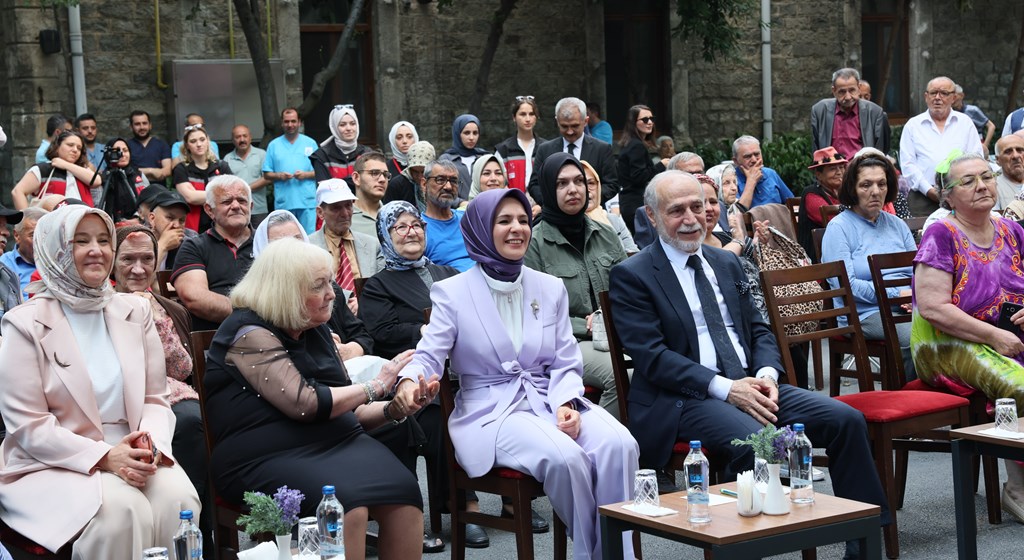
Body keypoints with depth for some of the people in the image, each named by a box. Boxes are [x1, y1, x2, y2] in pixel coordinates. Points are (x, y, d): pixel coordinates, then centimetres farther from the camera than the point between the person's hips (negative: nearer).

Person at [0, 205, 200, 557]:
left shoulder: (135, 311, 11)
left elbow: (156, 399, 11)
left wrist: (151, 445, -12)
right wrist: (103, 457, -19)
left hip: (131, 457, 4)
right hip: (53, 465, -4)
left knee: (178, 498, -27)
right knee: (121, 508, -33)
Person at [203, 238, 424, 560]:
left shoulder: (315, 329, 17)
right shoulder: (251, 334, -8)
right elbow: (304, 405, -17)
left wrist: (392, 410, 1)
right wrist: (376, 386, -7)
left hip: (336, 444, 7)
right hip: (268, 459, -7)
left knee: (404, 496, -25)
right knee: (347, 506, -36)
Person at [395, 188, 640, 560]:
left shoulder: (551, 288, 14)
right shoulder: (452, 292, 2)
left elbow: (566, 364, 11)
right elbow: (429, 355, -5)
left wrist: (567, 404, -11)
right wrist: (410, 381, -30)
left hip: (549, 401, 4)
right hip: (490, 413, -4)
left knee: (619, 444, -28)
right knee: (565, 456, -34)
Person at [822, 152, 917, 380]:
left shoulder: (897, 224, 22)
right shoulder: (839, 227, 2)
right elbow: (846, 284, -9)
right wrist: (896, 295, -15)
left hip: (908, 308, 5)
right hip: (865, 312, -5)